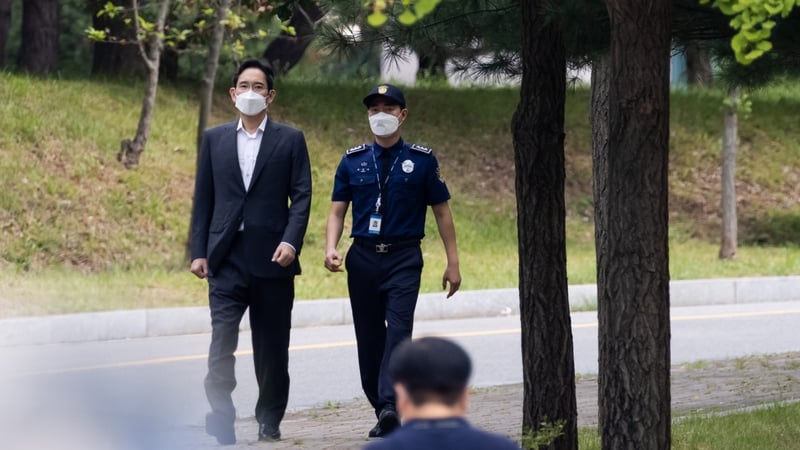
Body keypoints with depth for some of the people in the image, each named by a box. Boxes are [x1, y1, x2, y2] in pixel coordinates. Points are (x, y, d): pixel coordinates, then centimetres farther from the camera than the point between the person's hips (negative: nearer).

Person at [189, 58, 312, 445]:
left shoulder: (290, 140, 6)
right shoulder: (215, 139, 11)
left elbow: (301, 196, 0)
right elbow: (203, 199, 10)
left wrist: (291, 241, -15)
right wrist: (198, 251, 3)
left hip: (271, 257, 0)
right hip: (227, 257, 1)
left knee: (272, 347, 7)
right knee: (221, 341, -12)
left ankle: (269, 422, 20)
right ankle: (221, 421, -15)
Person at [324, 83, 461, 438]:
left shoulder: (421, 160, 3)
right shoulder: (353, 160, 8)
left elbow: (441, 211, 7)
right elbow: (337, 211, 7)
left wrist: (453, 263, 4)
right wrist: (330, 249, -11)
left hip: (404, 259, -3)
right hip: (363, 258, 3)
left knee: (398, 330, -19)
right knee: (369, 338, 6)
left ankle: (391, 406, -29)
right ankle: (382, 412, 16)